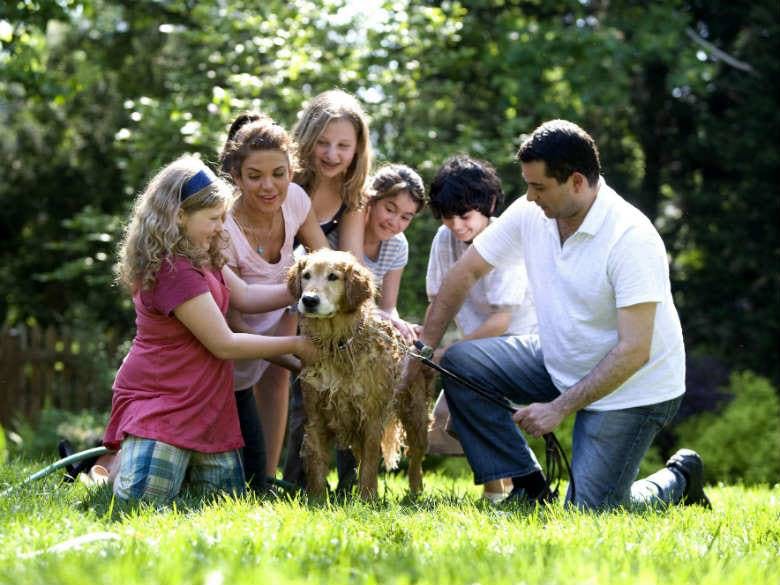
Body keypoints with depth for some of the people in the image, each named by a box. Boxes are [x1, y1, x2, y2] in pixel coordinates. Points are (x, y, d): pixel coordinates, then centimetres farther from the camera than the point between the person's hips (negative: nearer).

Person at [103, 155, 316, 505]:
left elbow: (245, 296, 10)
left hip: (202, 402, 9)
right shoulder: (175, 270, -23)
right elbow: (224, 344, -19)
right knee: (146, 498, -20)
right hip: (159, 397, -9)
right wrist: (294, 345, -11)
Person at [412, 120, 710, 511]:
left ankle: (678, 480, 15)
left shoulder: (631, 237, -28)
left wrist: (559, 409, -29)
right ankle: (528, 489, -2)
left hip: (632, 386, -7)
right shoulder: (530, 214, -8)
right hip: (560, 363, 7)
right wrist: (426, 346, 1)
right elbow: (466, 272, 6)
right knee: (460, 363, -8)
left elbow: (634, 351, -29)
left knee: (588, 513, -16)